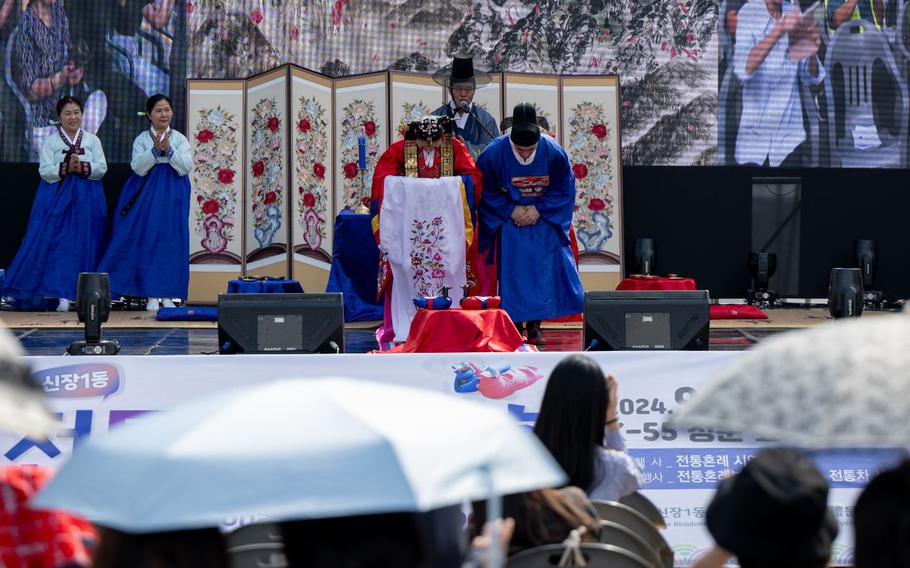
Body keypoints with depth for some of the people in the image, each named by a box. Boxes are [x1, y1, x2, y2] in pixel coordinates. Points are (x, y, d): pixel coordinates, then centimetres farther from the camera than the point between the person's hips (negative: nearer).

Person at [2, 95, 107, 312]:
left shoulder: (92, 140, 10)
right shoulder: (50, 141, 6)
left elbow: (102, 168, 1)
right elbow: (45, 171, -4)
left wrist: (83, 168, -16)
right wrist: (66, 168, -19)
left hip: (87, 200, 1)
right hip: (58, 196, -1)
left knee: (84, 244, -1)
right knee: (58, 243, -8)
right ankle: (63, 296, -8)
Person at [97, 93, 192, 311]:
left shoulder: (179, 139, 5)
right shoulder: (141, 139, 4)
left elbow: (185, 168, -4)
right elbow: (139, 168, -7)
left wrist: (169, 150, -17)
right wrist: (155, 149, -18)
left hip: (173, 195, 1)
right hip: (147, 194, 0)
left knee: (172, 241, -1)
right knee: (148, 241, -3)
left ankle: (167, 295, 4)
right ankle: (152, 295, 3)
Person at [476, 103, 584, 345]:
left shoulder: (554, 153, -18)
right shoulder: (493, 154, -20)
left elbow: (564, 190, -6)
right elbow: (486, 192, -7)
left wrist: (538, 210, -15)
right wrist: (511, 211, -15)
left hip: (543, 219, 1)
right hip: (509, 220, -1)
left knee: (543, 269, -4)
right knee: (511, 272, -5)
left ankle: (534, 325, 4)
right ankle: (514, 324, 2)